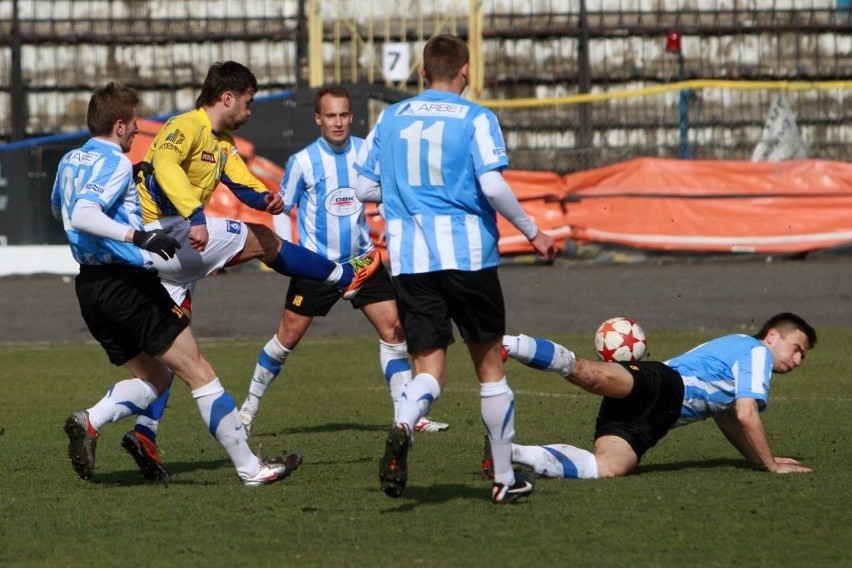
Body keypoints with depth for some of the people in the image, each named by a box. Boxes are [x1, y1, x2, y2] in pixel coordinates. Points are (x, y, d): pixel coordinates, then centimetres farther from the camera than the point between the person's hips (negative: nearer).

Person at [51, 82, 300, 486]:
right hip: (127, 282, -9)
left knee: (154, 378, 18)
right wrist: (137, 236, -37)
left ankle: (90, 422, -8)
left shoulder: (69, 161, 14)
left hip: (90, 285, 9)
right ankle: (249, 468, -2)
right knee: (198, 372, -3)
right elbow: (82, 215, -28)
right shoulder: (115, 163, -12)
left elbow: (58, 209, 34)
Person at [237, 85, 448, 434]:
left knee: (393, 327, -7)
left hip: (362, 259, 3)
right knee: (288, 337, 0)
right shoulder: (302, 162, -9)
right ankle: (249, 409, 16)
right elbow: (281, 210, 1)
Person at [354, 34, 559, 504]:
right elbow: (493, 186, -13)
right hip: (468, 254, -2)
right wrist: (533, 233, -1)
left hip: (410, 259, 2)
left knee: (429, 370, 1)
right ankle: (505, 478, 17)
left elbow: (365, 189, 11)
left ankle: (402, 428, -33)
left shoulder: (390, 119, 10)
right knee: (489, 364, 12)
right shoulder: (475, 119, -2)